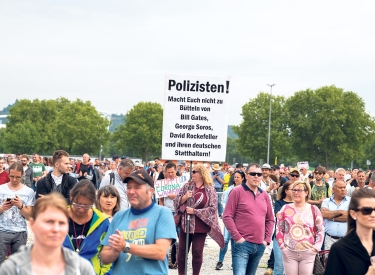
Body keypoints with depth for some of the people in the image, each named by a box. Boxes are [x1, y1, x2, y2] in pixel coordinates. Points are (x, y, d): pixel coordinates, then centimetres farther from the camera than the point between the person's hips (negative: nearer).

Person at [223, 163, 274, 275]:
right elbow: (227, 216, -7)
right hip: (242, 244, -6)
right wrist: (237, 237, -13)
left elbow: (270, 220, 20)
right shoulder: (237, 191, -3)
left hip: (260, 246, 6)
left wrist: (267, 239, 9)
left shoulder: (264, 195, 13)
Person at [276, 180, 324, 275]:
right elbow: (279, 229, 7)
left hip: (308, 253, 0)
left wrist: (316, 247, -4)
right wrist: (282, 246, -1)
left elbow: (321, 230, 5)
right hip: (289, 253, 0)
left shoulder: (313, 209, 3)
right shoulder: (286, 208, 4)